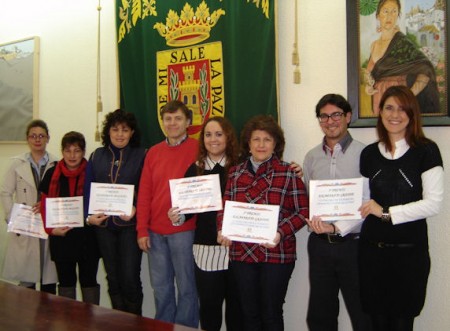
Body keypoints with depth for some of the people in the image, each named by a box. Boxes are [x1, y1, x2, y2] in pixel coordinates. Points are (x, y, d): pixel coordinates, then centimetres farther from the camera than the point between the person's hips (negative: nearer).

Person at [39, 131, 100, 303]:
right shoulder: (52, 174, 5)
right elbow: (45, 205, 5)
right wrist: (50, 229, -8)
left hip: (87, 236, -2)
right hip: (61, 237, 2)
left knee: (89, 281, 6)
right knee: (65, 282, 11)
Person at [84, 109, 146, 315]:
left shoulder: (141, 156, -2)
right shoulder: (97, 156, 9)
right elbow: (88, 189, 7)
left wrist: (136, 209, -21)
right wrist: (89, 216, -6)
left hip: (130, 224, -4)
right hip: (104, 224, 4)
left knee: (130, 277, -4)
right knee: (113, 277, 12)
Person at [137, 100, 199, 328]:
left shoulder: (197, 150, -3)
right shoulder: (154, 152, 9)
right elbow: (144, 193, 8)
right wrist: (142, 230, 3)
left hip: (184, 230, -4)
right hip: (155, 232, 4)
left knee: (186, 287, 4)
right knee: (160, 286, 14)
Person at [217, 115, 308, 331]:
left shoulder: (288, 173, -1)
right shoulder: (235, 173, 9)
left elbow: (302, 212, -4)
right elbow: (225, 208, 12)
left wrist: (281, 233, -18)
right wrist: (222, 230, -7)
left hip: (277, 254, -3)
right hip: (241, 253, 3)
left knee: (271, 313, 5)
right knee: (249, 313, 12)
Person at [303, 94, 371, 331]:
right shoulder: (311, 157, 9)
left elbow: (368, 204, -13)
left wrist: (337, 228, -21)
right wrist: (312, 220, -8)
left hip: (353, 243, -4)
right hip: (320, 244, 5)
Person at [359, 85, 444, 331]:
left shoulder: (426, 151, -3)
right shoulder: (369, 154, 9)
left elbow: (433, 203, -11)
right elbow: (363, 205, 9)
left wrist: (386, 212, -16)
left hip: (410, 251, -3)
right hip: (372, 249, 3)